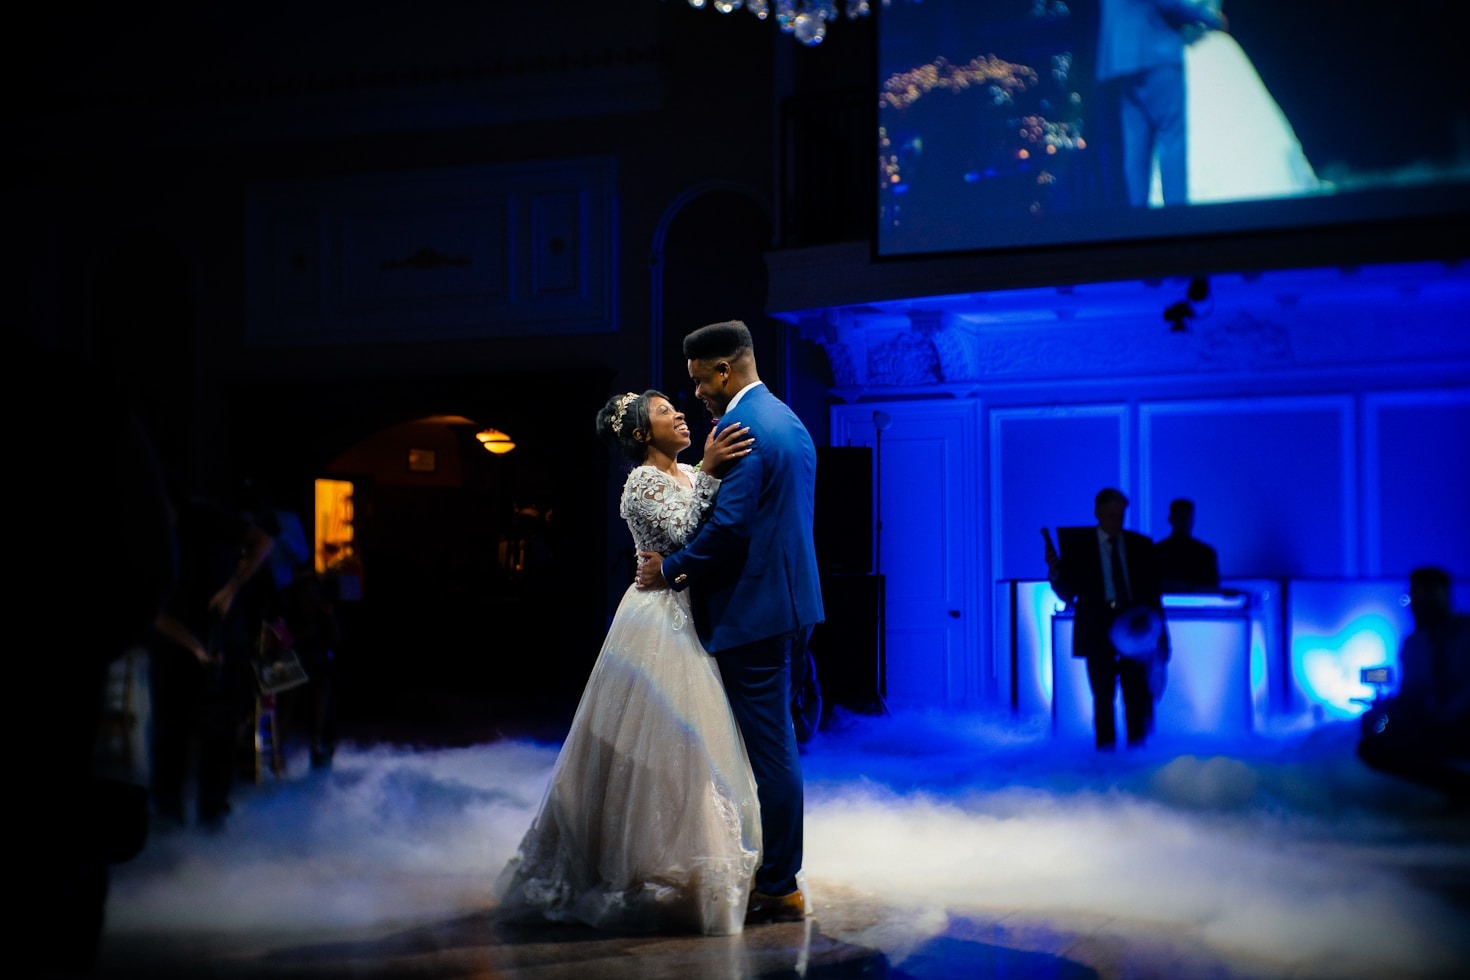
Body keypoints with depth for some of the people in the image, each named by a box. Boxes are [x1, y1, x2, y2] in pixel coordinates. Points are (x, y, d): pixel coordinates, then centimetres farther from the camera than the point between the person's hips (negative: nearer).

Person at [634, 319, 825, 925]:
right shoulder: (789, 420, 15)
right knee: (776, 744, 17)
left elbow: (729, 525, -24)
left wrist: (670, 569, -10)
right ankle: (779, 870, 27)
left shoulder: (738, 427, -17)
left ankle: (778, 890, 5)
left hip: (754, 611, -10)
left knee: (769, 749, -3)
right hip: (791, 603, 10)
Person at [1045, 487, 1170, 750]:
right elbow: (1066, 593, 2)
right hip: (1098, 630, -1)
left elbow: (1152, 591, 11)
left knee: (1138, 696, -3)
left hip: (1135, 629, 1)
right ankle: (1106, 753, 5)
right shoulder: (1077, 544, 5)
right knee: (1103, 697, 0)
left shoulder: (1141, 545, 11)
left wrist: (1154, 627, 1)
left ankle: (1137, 752, 4)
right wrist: (1055, 572, -18)